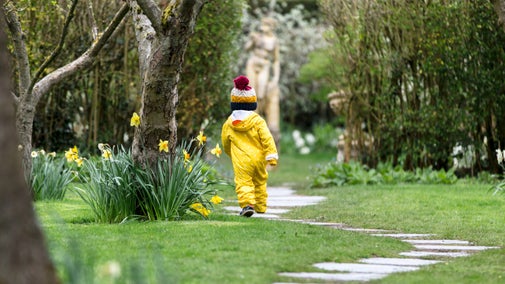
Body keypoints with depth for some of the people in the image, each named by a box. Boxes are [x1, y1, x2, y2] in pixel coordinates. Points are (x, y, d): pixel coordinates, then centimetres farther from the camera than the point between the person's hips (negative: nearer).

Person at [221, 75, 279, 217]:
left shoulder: (229, 123, 3)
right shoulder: (258, 121, -4)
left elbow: (225, 143, 15)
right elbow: (267, 138, -11)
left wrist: (231, 154, 34)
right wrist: (272, 156, -9)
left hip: (240, 161, -1)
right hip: (258, 158, 1)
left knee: (243, 183, -6)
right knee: (260, 182, 19)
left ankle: (247, 204, -28)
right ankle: (260, 206, 26)